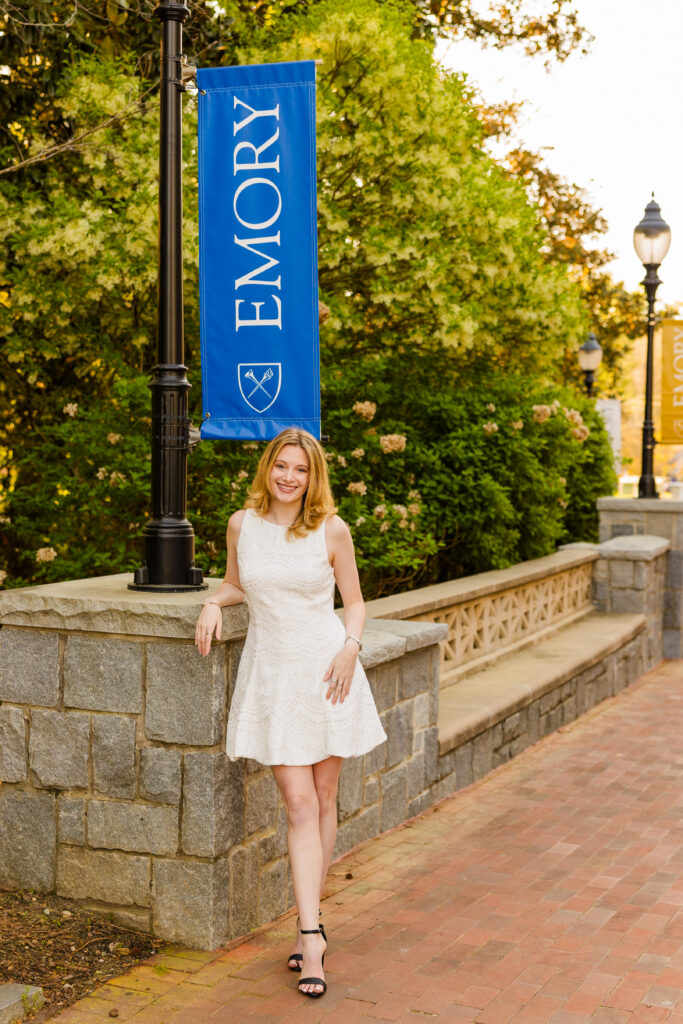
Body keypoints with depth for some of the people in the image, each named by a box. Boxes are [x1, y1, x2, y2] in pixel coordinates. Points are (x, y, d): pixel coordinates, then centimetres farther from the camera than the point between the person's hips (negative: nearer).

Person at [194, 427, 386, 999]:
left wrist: (350, 646, -12)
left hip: (325, 671, 0)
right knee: (300, 805, -6)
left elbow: (354, 601, 5)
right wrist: (214, 602, -2)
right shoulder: (242, 524, 3)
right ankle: (312, 936, -4)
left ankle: (309, 921, 23)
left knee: (323, 799, 8)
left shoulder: (331, 530, -3)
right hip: (271, 672, 0)